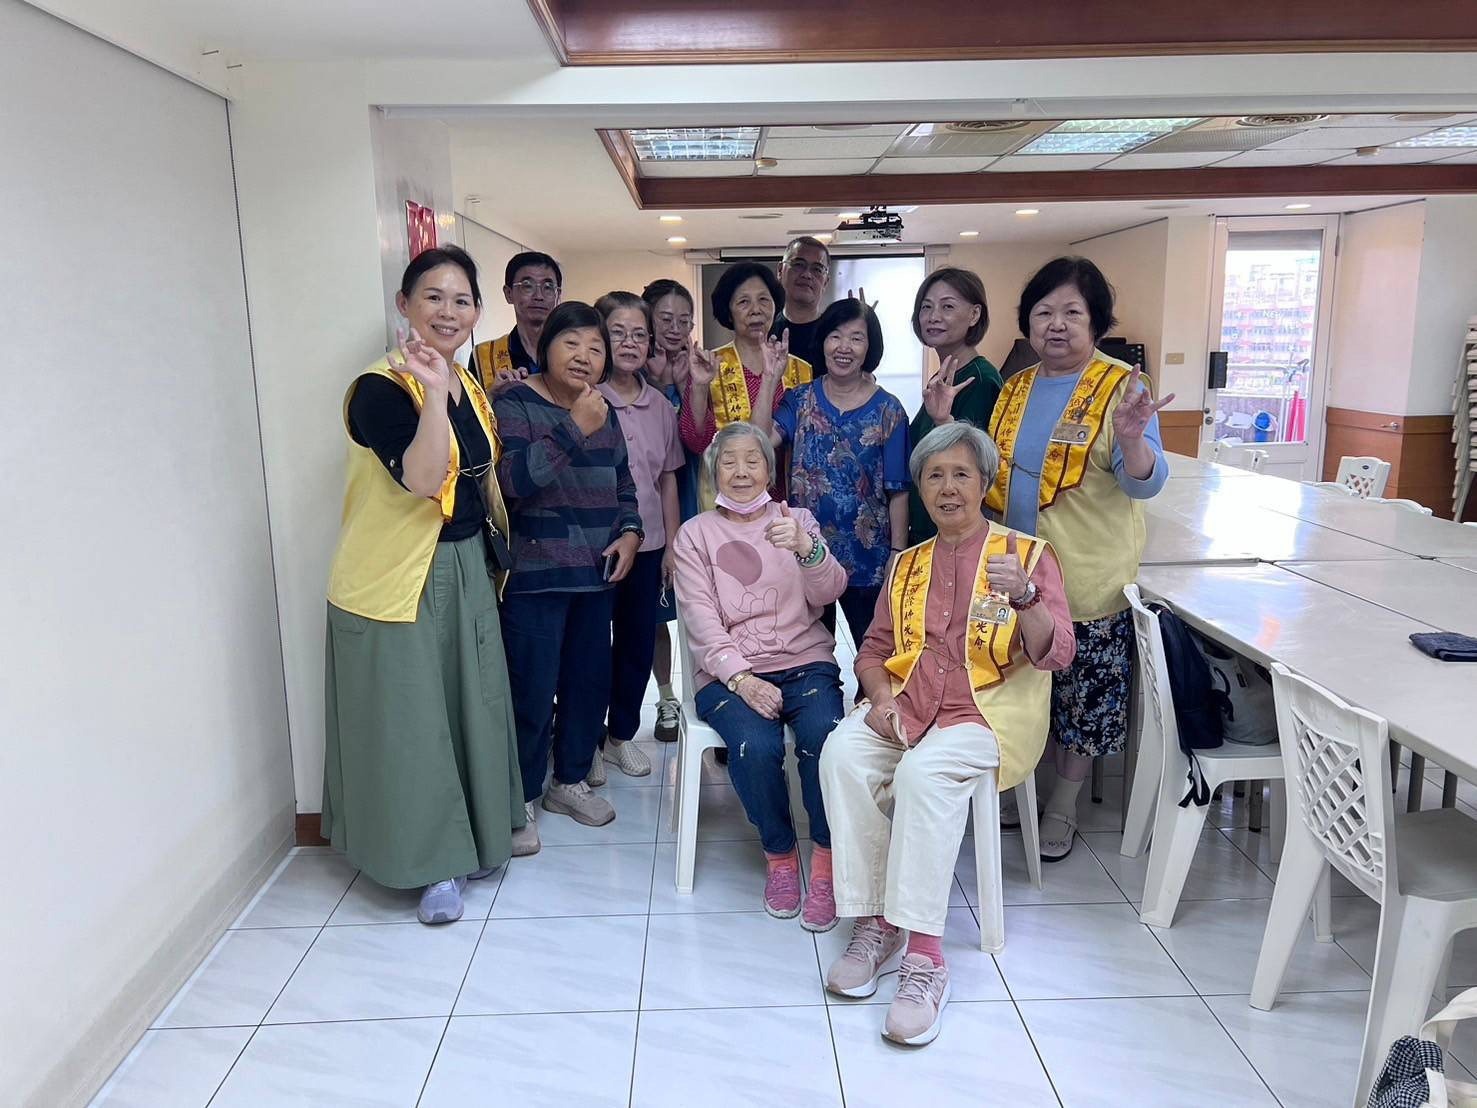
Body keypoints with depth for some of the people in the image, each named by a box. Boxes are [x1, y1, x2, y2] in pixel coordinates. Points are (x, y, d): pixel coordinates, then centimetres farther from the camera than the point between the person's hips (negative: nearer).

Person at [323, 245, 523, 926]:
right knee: (408, 721, 2)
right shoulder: (380, 389, -15)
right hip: (395, 582, -7)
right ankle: (430, 862, 18)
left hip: (464, 572, 8)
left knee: (471, 708, 15)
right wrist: (434, 391, -34)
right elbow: (421, 479, -29)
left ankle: (466, 841, 33)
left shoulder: (469, 386, 8)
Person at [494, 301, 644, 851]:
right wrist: (575, 430, -25)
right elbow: (510, 479, -22)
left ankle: (570, 780, 31)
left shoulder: (605, 412, 12)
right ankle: (521, 798, 16)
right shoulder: (514, 403, -8)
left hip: (595, 574, 6)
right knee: (531, 691, -3)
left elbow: (624, 484, 22)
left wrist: (630, 531, 4)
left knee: (591, 679, 11)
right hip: (533, 576, -6)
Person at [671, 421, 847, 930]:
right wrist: (742, 679, -17)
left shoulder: (797, 520, 13)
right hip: (728, 672, -1)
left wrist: (805, 548, -24)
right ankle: (779, 855, -3)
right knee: (756, 746, -30)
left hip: (805, 662, 1)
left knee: (823, 736, -30)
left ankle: (825, 864, -10)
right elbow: (701, 620, -2)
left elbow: (828, 592, -3)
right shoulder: (695, 534, 10)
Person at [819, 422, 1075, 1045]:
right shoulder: (906, 565, 20)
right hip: (906, 704, 4)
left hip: (990, 709, -4)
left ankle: (923, 957, -28)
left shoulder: (1027, 553, 6)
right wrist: (880, 695, -5)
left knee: (924, 770, -35)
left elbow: (1056, 654, -6)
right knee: (841, 753, -28)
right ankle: (875, 925, -19)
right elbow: (873, 648, 17)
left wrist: (1023, 596, -26)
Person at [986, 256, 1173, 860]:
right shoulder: (1016, 388, 7)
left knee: (1083, 696, 8)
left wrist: (1132, 438, -36)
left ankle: (1063, 806, 26)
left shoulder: (1120, 387, -9)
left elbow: (1145, 483, -16)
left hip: (1088, 581, -4)